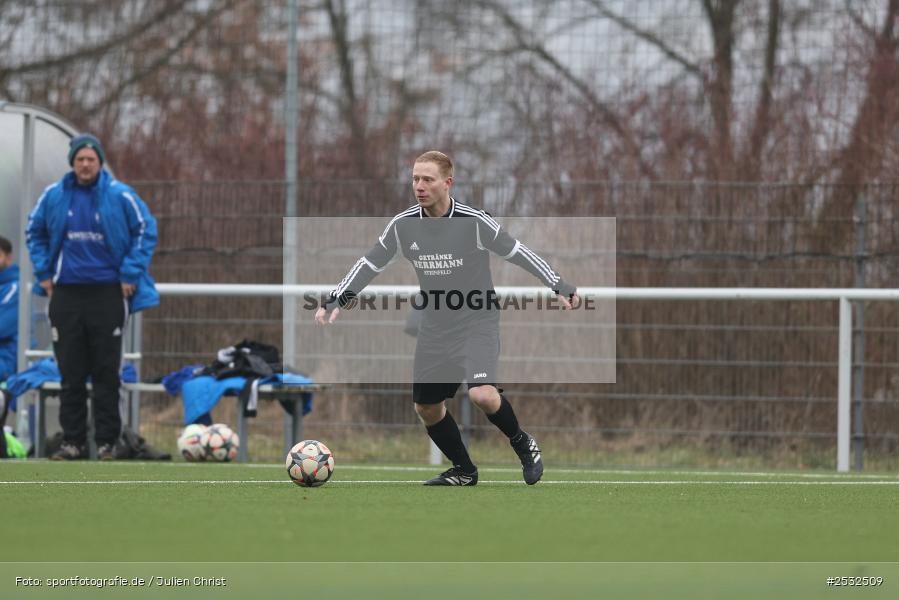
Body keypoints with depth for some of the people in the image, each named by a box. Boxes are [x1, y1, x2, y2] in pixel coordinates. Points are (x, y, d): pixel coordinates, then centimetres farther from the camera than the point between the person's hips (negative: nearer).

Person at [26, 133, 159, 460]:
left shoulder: (120, 196, -4)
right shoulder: (54, 196, 4)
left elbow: (145, 231, 1)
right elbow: (34, 232, 17)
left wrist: (130, 274, -5)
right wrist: (43, 272, 8)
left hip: (107, 294, -2)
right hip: (66, 294, 2)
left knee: (106, 372, 0)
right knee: (70, 372, 4)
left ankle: (107, 441, 6)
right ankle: (73, 441, 9)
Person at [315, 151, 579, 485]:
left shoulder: (474, 222, -17)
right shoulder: (403, 225, -6)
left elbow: (518, 253, -8)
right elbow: (370, 265, 6)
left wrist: (560, 287, -8)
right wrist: (336, 300, -1)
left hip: (477, 322, -5)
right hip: (435, 328, 5)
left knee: (482, 394, -25)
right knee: (426, 406, 8)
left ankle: (522, 445, 3)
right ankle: (463, 471, 29)